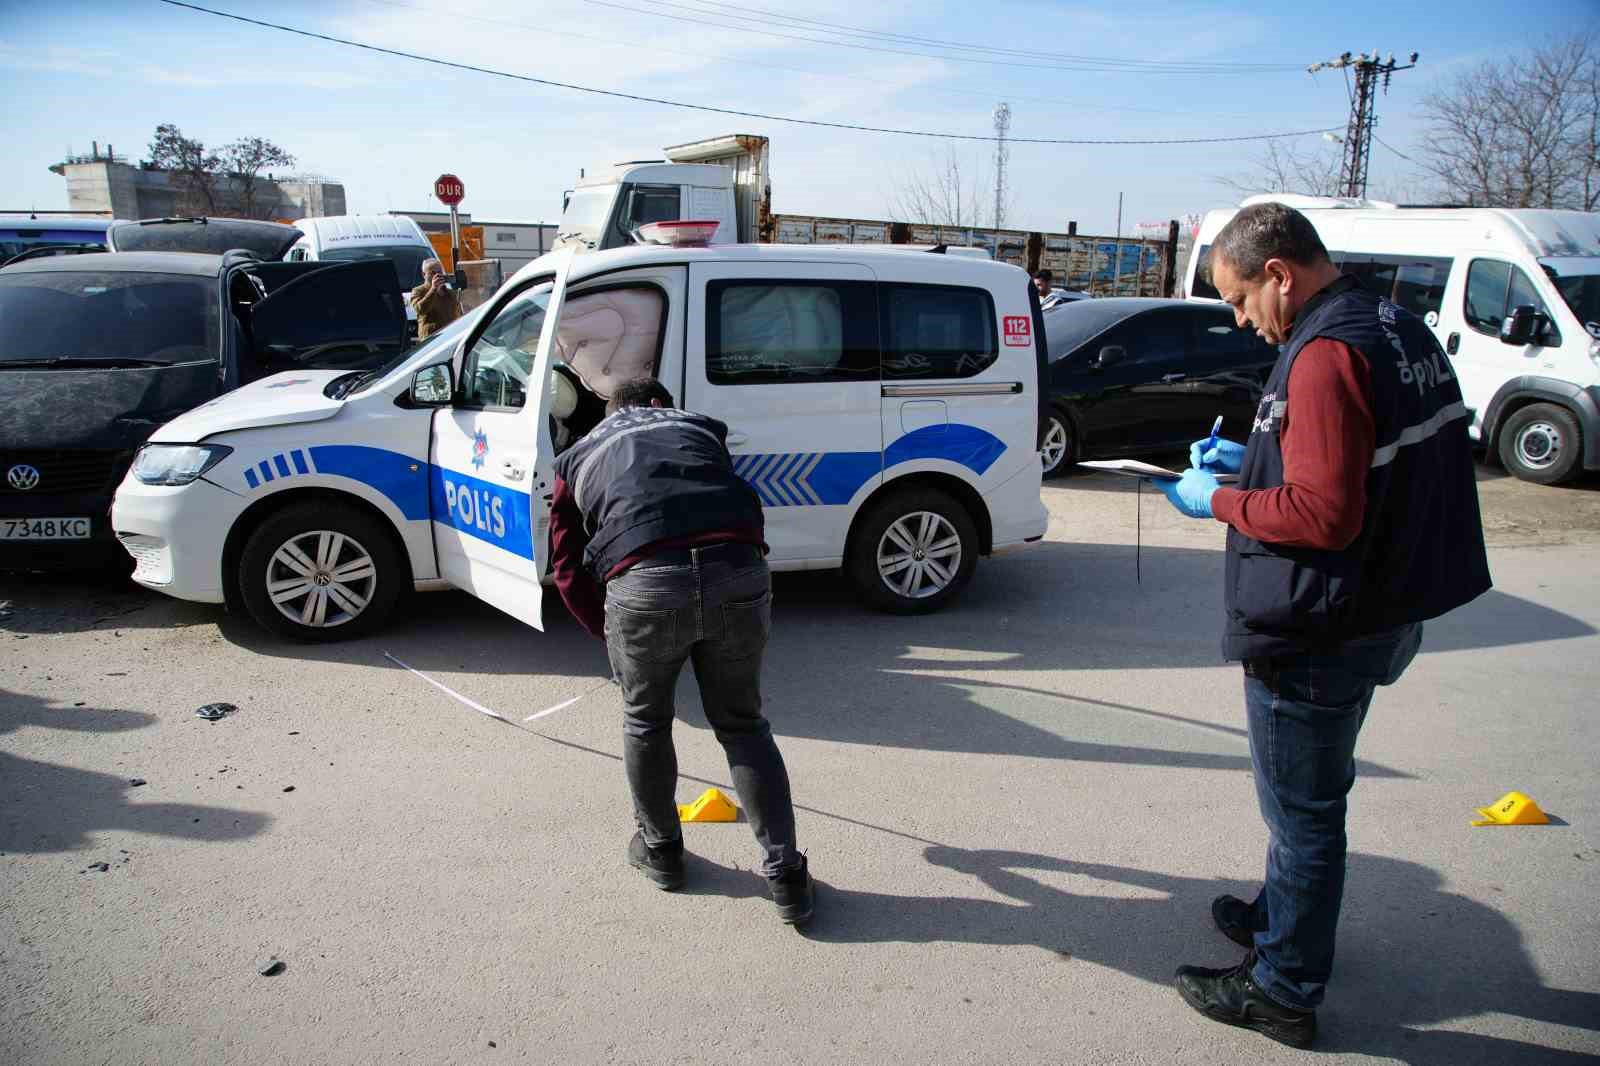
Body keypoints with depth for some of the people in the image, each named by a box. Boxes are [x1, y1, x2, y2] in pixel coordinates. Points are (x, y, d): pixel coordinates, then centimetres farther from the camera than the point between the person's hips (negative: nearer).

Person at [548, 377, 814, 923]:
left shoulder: (579, 456, 30)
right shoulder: (699, 426, 33)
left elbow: (568, 567, 28)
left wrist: (608, 632, 36)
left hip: (644, 584, -1)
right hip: (739, 574, 1)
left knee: (645, 721, 26)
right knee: (743, 725, 21)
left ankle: (661, 848, 44)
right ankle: (786, 875, 22)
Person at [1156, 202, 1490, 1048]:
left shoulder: (1327, 353, -24)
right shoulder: (1401, 330, 7)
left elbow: (1324, 515, -28)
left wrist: (1221, 501, -14)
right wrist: (1253, 462, 9)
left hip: (1318, 633, -10)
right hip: (1380, 614, 10)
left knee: (1302, 810, 5)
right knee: (1311, 794, 25)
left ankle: (1285, 991, 22)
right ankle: (1278, 916, 45)